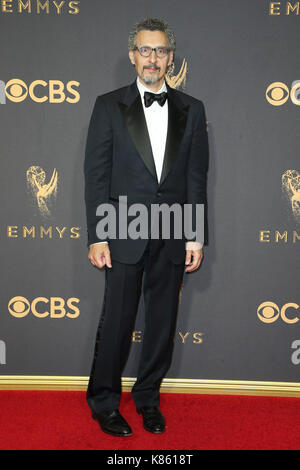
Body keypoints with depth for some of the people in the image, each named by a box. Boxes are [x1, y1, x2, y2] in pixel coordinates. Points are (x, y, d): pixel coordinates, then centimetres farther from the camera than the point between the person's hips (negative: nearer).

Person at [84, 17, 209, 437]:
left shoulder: (192, 110, 8)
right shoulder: (109, 106, 2)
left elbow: (197, 178, 6)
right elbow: (96, 174, -2)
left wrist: (196, 237, 0)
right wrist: (97, 237, -8)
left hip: (173, 238, 3)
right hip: (125, 235, -2)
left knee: (163, 322, 11)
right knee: (116, 322, 5)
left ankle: (148, 397, 30)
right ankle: (104, 402, 24)